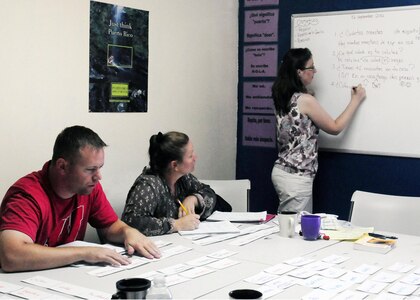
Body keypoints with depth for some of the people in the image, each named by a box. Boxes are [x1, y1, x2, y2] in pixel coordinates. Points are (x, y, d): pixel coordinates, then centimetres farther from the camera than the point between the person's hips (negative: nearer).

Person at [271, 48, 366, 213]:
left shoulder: (284, 98, 8)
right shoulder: (305, 100, -16)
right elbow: (335, 128, -6)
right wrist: (356, 100, 3)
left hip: (282, 171, 9)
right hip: (296, 177, -9)